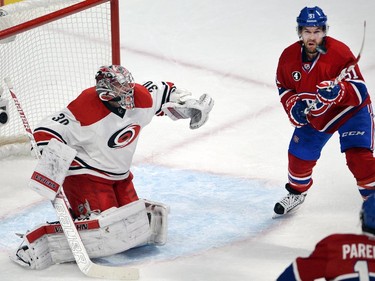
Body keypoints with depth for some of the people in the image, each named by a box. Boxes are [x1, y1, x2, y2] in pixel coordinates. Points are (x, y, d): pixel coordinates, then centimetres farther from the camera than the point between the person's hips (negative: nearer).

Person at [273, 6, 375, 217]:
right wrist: (294, 105, -13)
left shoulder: (340, 53, -28)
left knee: (358, 156, -21)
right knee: (299, 154, 8)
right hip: (314, 115, 5)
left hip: (351, 110, -5)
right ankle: (296, 193, 38)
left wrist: (338, 92, -49)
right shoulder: (289, 57, -12)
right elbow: (284, 87, 6)